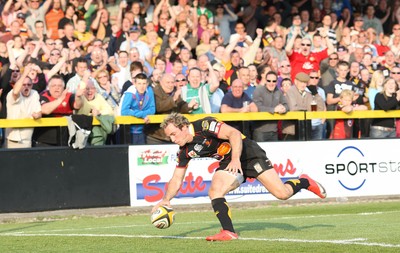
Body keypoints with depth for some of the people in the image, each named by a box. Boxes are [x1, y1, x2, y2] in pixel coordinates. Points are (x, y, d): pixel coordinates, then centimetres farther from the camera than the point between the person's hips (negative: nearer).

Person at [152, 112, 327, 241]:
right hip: (228, 163, 6)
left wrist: (236, 158, -42)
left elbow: (234, 134, -30)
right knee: (214, 192, -21)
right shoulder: (184, 151, -1)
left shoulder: (204, 125, -23)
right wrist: (166, 199, -11)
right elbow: (176, 179, 3)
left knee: (282, 194, -11)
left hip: (249, 153, -6)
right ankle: (229, 232, -17)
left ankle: (304, 182, 19)